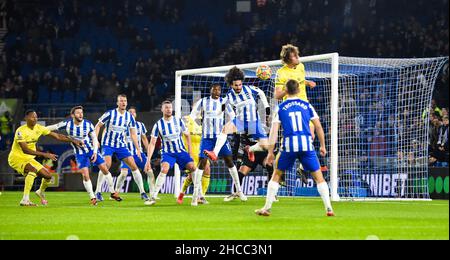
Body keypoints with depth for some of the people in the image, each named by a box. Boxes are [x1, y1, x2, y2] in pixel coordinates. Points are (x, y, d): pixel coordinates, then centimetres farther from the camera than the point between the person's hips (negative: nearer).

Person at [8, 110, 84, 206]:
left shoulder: (39, 128, -3)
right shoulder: (21, 131, -23)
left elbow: (57, 136, 1)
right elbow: (25, 150, -31)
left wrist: (73, 141, -7)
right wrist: (44, 154, -36)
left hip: (28, 159, 7)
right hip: (16, 158, -7)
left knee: (48, 176, 3)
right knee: (33, 170, -35)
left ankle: (41, 192, 37)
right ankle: (25, 200, -34)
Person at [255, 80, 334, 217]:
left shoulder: (280, 108, 8)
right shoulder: (307, 105, 11)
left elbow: (274, 131, 2)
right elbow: (319, 127, 12)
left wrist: (270, 152, 4)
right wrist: (323, 146, 22)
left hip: (289, 145, 0)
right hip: (306, 144, 0)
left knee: (276, 175, 15)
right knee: (319, 177, 8)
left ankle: (267, 208, 12)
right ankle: (329, 208, -1)